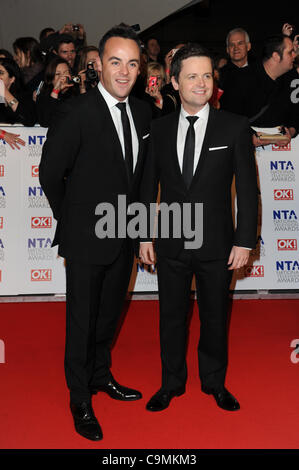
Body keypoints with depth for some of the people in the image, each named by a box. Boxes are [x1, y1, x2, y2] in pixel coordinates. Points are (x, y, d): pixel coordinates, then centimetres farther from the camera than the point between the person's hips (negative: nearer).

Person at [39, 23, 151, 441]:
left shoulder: (142, 112, 2)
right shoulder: (79, 112, -19)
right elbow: (50, 172, -11)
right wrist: (72, 220, -2)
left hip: (124, 236, 6)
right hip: (86, 239, -6)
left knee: (110, 314, 21)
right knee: (82, 321, 8)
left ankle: (101, 376, 43)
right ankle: (80, 402, 25)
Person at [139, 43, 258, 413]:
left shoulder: (234, 127, -4)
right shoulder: (160, 128, 2)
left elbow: (247, 189, -4)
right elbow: (148, 185, 7)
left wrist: (244, 241, -8)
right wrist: (145, 236, 4)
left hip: (216, 243, -1)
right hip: (171, 242, 2)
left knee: (215, 316, 13)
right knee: (171, 315, 13)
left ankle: (214, 382, 34)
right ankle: (172, 382, 33)